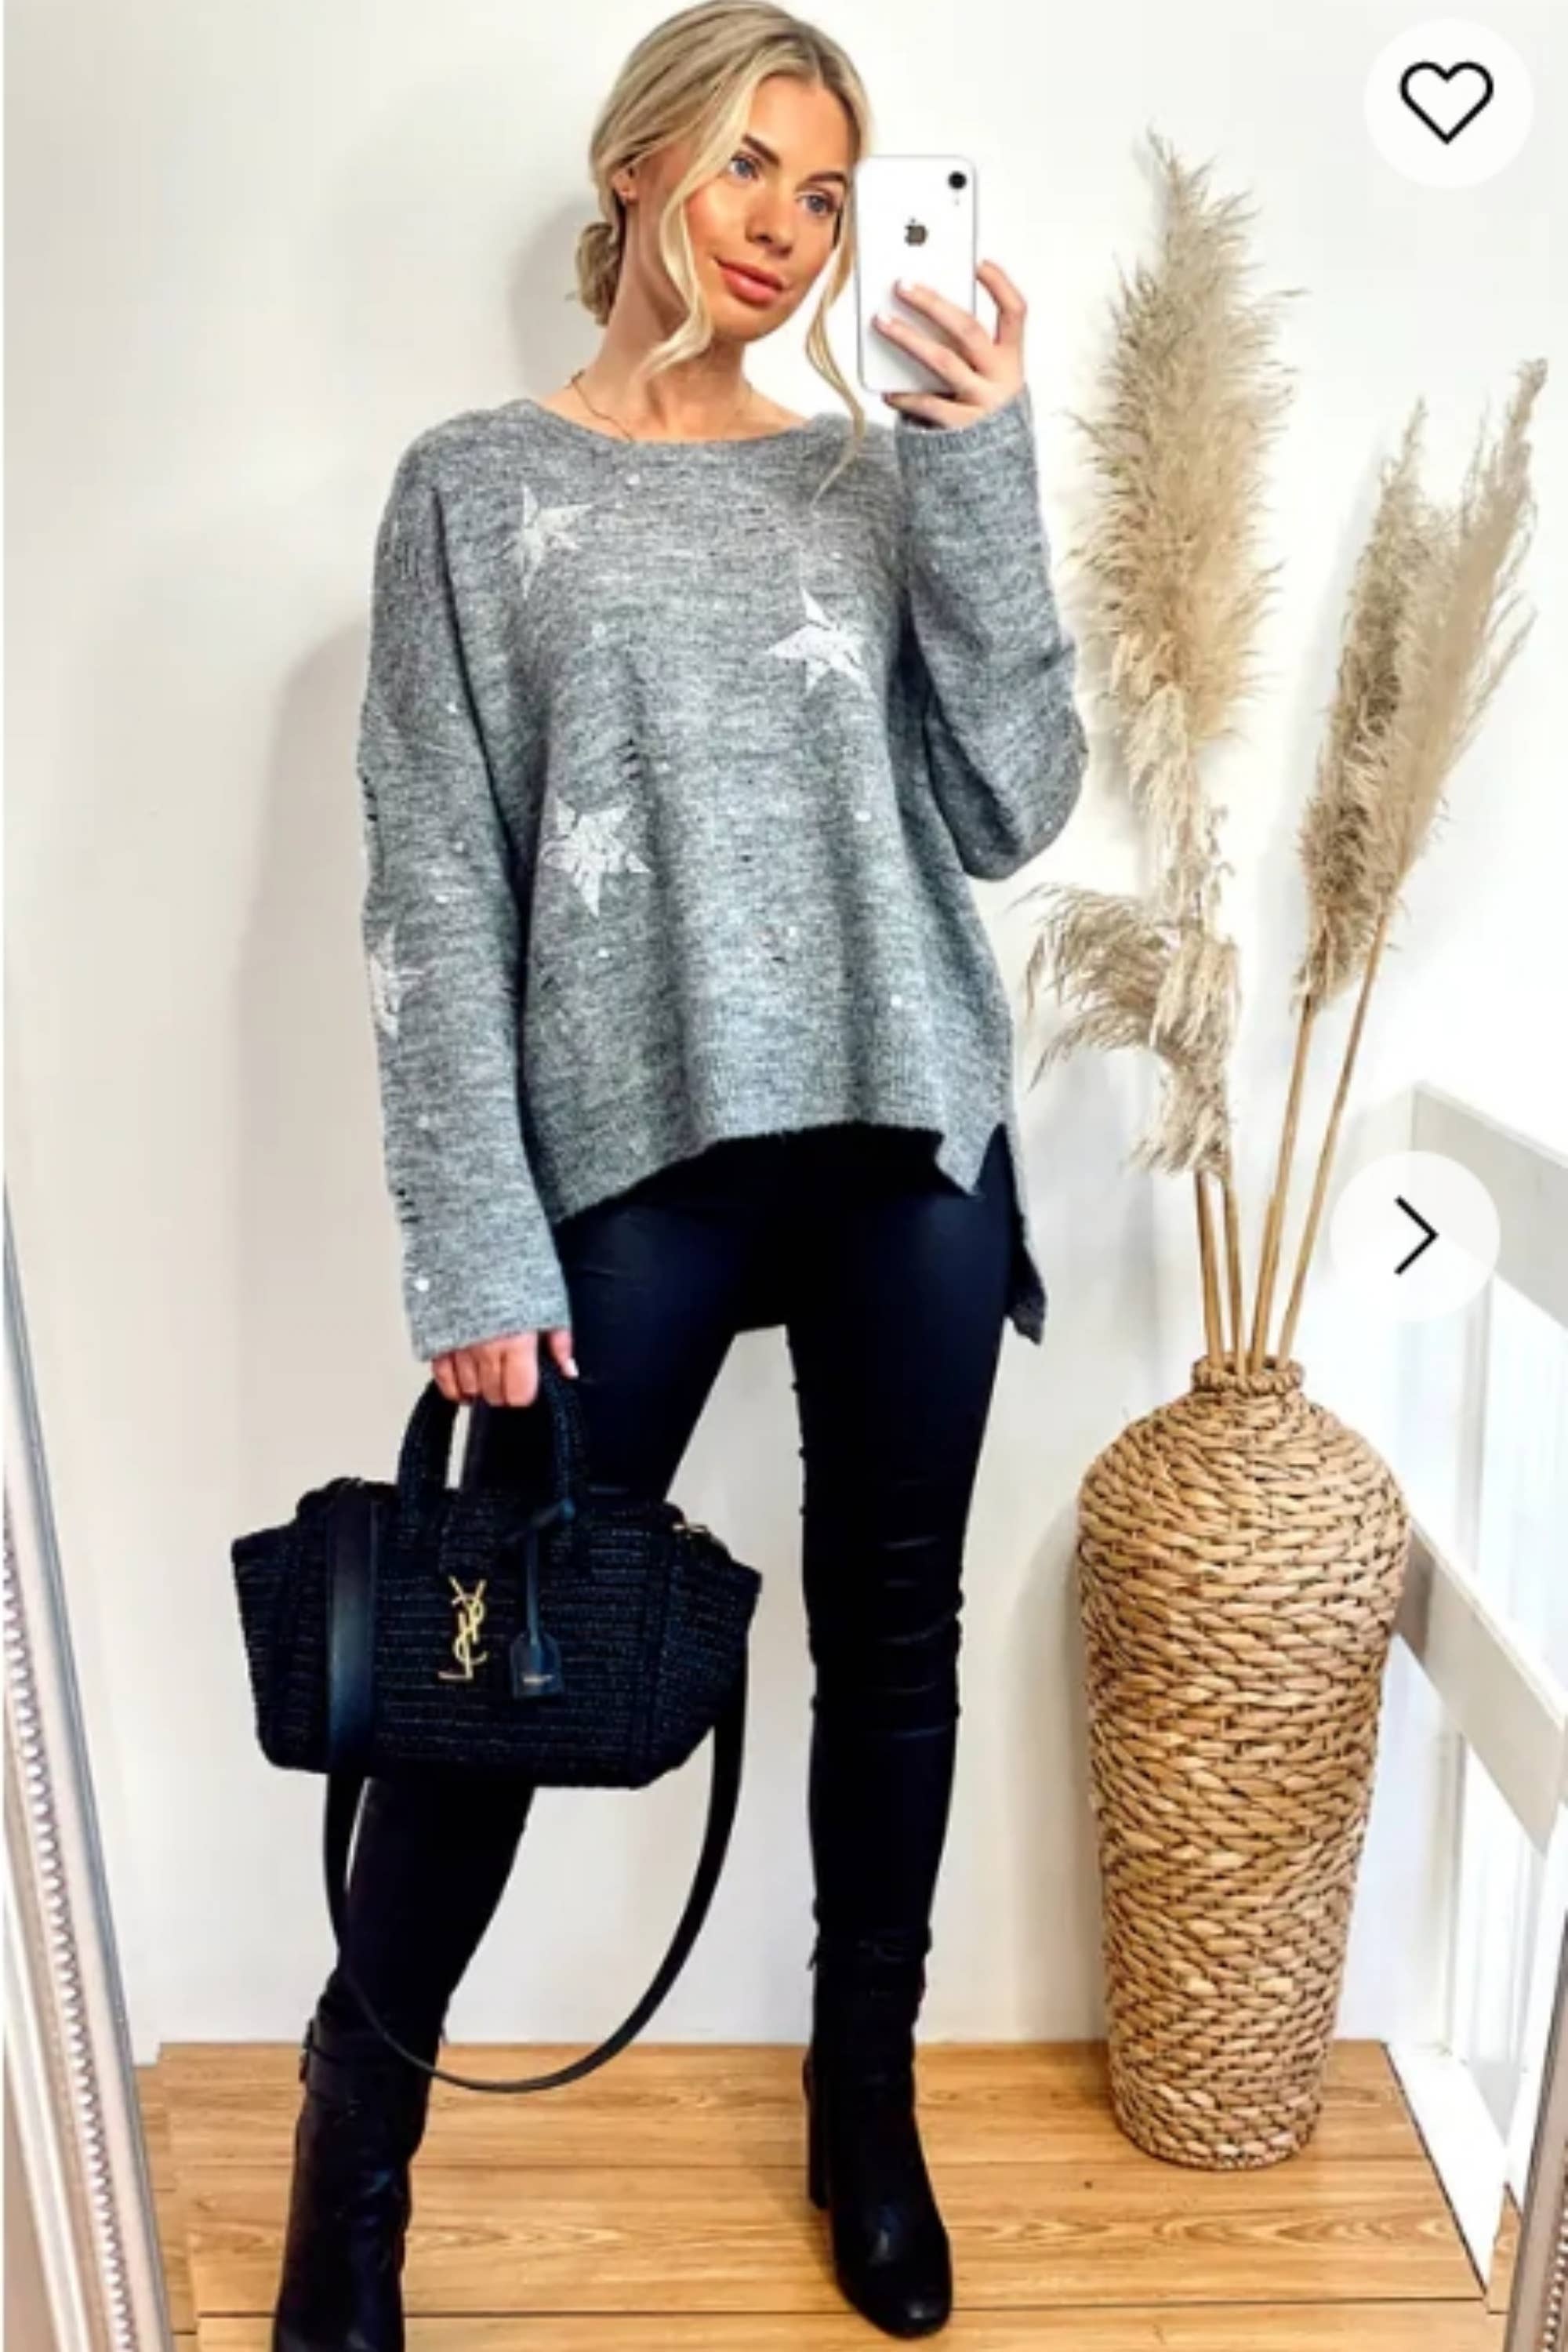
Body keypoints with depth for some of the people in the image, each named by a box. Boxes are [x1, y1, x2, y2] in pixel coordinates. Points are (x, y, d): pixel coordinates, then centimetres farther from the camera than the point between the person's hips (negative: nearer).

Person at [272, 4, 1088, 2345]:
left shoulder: (879, 480, 12)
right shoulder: (478, 484, 5)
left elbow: (1009, 813, 2)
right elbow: (434, 894, -3)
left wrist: (989, 475, -4)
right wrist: (475, 1242, -10)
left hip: (913, 1146, 4)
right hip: (630, 1162, -3)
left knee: (893, 1632, 12)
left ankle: (867, 2107, 35)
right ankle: (356, 2134, 29)